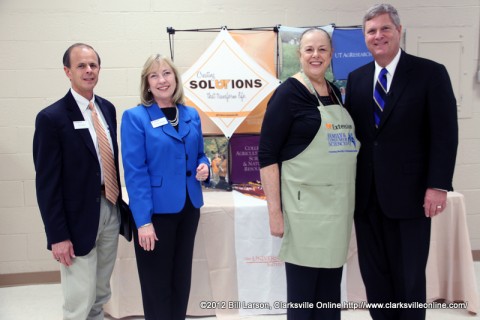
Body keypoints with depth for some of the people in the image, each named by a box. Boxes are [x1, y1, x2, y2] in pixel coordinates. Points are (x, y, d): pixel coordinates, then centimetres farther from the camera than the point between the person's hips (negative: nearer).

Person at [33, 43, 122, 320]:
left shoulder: (108, 108, 7)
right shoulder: (51, 118, -13)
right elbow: (47, 184, -14)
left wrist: (119, 203, 12)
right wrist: (58, 236, -16)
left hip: (111, 210, 6)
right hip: (78, 218, -6)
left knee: (101, 296, 18)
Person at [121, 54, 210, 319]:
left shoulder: (191, 115, 7)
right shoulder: (135, 117, -10)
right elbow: (134, 172, -15)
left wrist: (203, 168, -7)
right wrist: (143, 220, -20)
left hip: (189, 207, 5)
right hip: (156, 210, -5)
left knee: (182, 277, 17)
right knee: (157, 282, 7)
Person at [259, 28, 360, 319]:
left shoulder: (338, 94, 12)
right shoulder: (288, 93, -8)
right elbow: (267, 155, -11)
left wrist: (350, 202, 15)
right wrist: (275, 210, -17)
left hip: (339, 205, 7)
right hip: (305, 207, -6)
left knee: (331, 290, 14)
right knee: (302, 294, 3)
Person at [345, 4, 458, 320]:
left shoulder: (430, 73, -4)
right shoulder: (357, 78, 10)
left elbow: (445, 134, -8)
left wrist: (438, 185, -14)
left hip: (409, 192, -4)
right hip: (366, 193, 4)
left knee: (409, 275, 7)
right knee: (373, 272, 12)